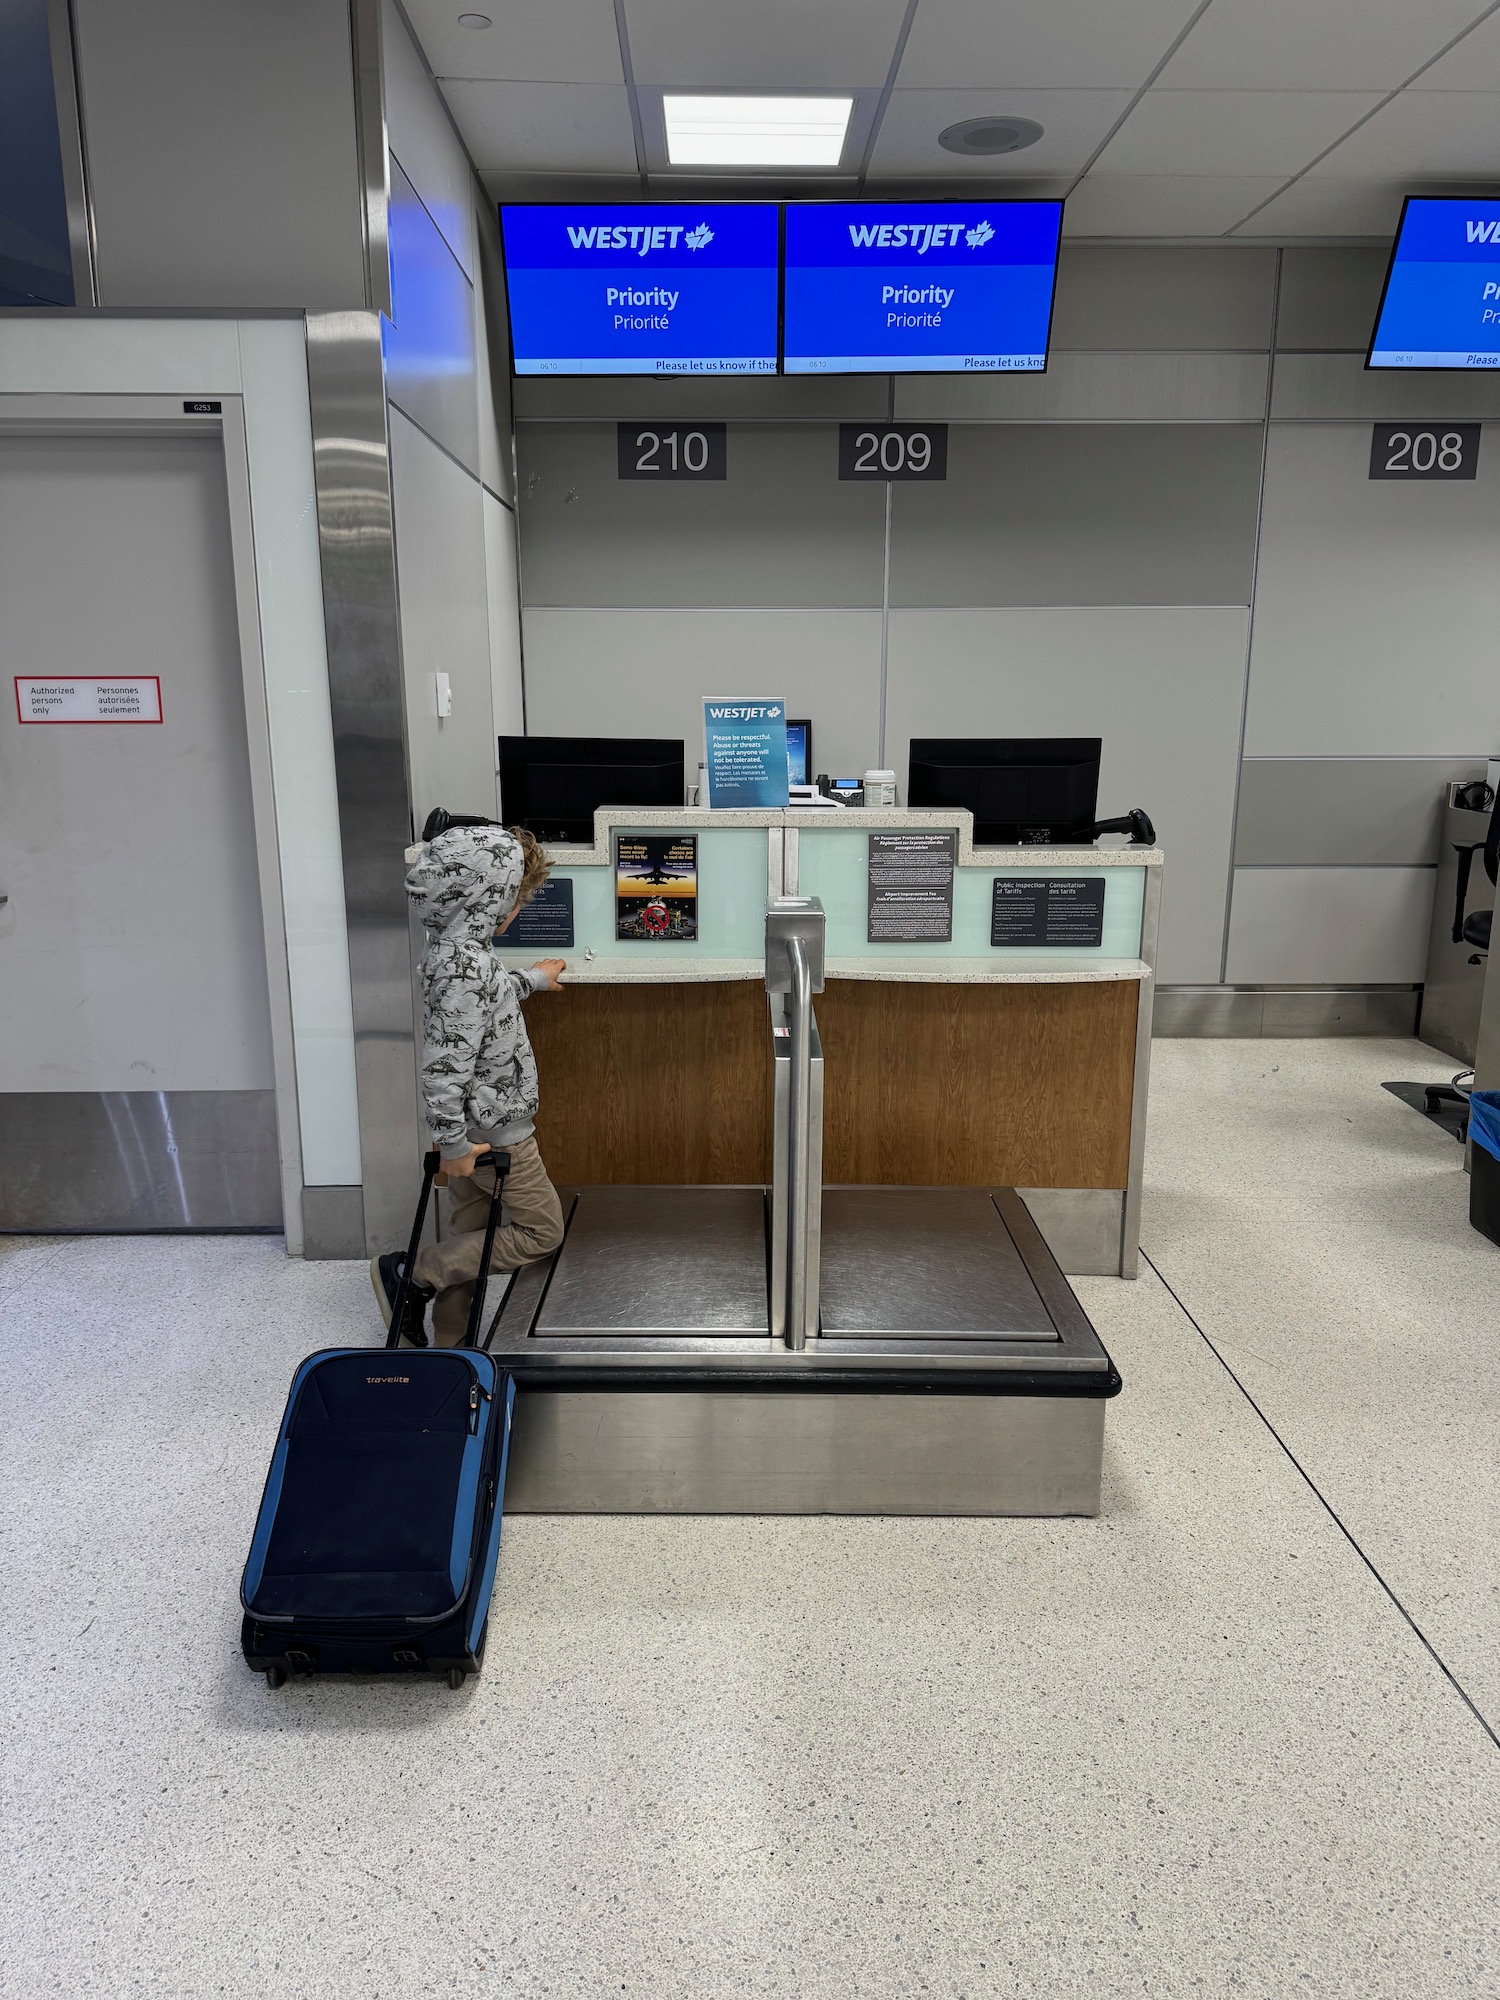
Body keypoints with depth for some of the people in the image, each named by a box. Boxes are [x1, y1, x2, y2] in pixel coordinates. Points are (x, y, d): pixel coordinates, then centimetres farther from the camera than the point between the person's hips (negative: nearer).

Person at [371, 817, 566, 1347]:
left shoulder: (456, 948, 2)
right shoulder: (466, 966, -28)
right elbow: (444, 1066, -30)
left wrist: (534, 978, 41)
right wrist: (453, 1145, -21)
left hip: (474, 1125, 9)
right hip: (494, 1133, -9)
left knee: (470, 1239, 18)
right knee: (541, 1230, 7)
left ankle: (452, 1349, 30)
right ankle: (413, 1274, 7)